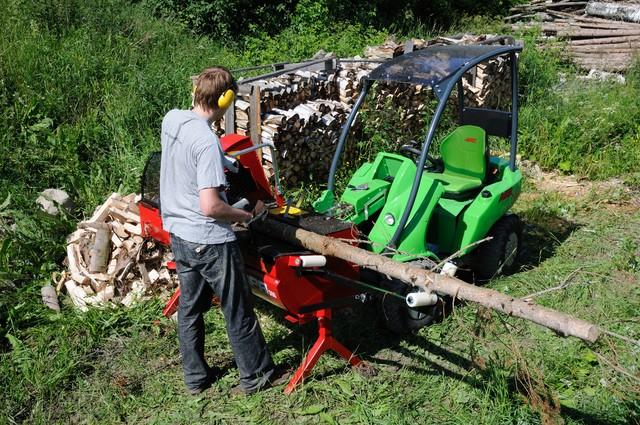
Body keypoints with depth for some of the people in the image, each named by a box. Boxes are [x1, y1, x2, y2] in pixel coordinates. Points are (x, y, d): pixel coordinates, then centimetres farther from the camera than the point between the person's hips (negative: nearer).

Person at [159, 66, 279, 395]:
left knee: (189, 307, 19)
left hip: (177, 234, 8)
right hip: (210, 241, -8)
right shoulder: (207, 142, -25)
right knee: (238, 311, 9)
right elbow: (210, 206, -27)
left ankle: (195, 377, 33)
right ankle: (256, 375, 25)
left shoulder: (171, 119, 0)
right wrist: (246, 215, -13)